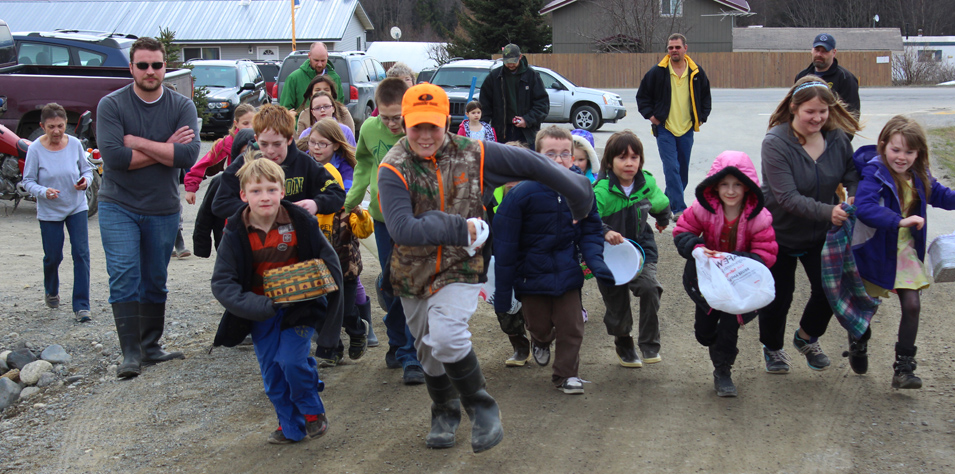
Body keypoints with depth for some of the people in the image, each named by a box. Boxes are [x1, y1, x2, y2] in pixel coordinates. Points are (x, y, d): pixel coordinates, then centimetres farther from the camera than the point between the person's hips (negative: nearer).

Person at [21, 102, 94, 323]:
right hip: (49, 211, -1)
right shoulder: (35, 149, -13)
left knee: (81, 253, -9)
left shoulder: (75, 144, -7)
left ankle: (81, 305, -5)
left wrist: (86, 181, -17)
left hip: (77, 207, 1)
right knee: (53, 256, 9)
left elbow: (86, 169, 5)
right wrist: (43, 191, -27)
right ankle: (51, 292, 41)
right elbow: (28, 181, -8)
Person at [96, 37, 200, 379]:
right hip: (118, 206, -2)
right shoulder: (111, 105, -6)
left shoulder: (182, 107, -1)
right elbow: (113, 156, -19)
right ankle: (130, 352, -10)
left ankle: (150, 346, 21)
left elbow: (189, 154, -16)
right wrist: (166, 150, -14)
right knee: (124, 276, -11)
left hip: (163, 209, 2)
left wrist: (138, 142, -17)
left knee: (155, 280, 10)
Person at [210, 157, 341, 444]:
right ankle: (291, 427, 24)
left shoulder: (301, 223, -11)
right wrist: (261, 306, -27)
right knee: (272, 372, 4)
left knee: (291, 360, -16)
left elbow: (329, 261, -1)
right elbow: (221, 283, -13)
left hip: (298, 309, -2)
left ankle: (312, 412, 10)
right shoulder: (236, 233, -11)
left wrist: (314, 293, -16)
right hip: (261, 312, 2)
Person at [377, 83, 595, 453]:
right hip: (413, 274, 2)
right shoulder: (394, 169, -17)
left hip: (460, 269, -2)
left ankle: (482, 408, -3)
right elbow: (403, 229, -30)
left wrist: (574, 190, 6)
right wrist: (459, 228, -31)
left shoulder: (472, 155, -10)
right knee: (429, 351, 17)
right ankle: (444, 414, 44)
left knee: (446, 336, -25)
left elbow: (525, 163, 0)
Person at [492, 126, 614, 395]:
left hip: (567, 273, 2)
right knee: (539, 326, 16)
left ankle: (566, 374, 26)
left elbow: (591, 231, 4)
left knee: (571, 328, 6)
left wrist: (596, 262, -15)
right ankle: (541, 342, 52)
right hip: (532, 275, -2)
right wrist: (502, 292, -13)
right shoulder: (522, 194, -20)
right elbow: (504, 245, -15)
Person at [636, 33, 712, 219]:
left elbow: (706, 97, 19)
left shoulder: (696, 73, 4)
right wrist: (650, 115, -4)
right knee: (671, 168, -12)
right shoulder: (657, 72, -3)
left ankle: (670, 201, 26)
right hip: (664, 129, -3)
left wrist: (702, 117, 9)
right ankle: (679, 209, -15)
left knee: (683, 169, 10)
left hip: (687, 129, 3)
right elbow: (642, 96, 7)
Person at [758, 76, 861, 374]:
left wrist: (857, 197, -24)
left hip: (821, 234, 4)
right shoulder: (776, 143, -24)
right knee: (779, 296, 6)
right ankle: (772, 348, 35)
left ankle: (807, 337, 31)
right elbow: (787, 197, -30)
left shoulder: (836, 138, -8)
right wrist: (828, 212, -43)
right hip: (778, 233, -4)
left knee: (829, 288, 0)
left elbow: (853, 175, 1)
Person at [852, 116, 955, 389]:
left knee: (912, 305, -4)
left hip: (905, 251, 5)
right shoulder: (874, 172, -24)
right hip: (876, 251, -5)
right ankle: (857, 345, 43)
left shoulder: (920, 176, -2)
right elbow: (864, 208, -39)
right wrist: (900, 221, -45)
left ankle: (904, 367, 4)